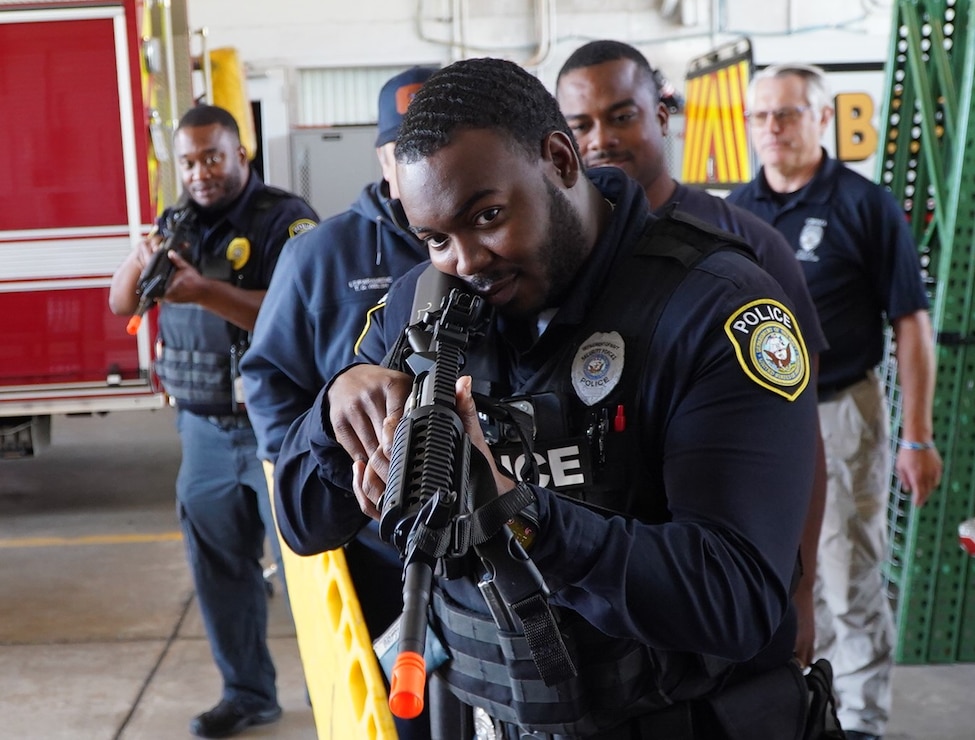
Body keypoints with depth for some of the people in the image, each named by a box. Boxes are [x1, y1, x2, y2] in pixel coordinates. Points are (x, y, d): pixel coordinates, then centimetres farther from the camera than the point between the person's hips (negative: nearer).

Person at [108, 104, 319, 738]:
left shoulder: (286, 219, -10)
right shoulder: (178, 224, 10)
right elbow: (121, 303, 7)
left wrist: (203, 291, -30)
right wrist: (143, 257, -13)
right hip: (204, 428, 6)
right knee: (218, 563, 12)